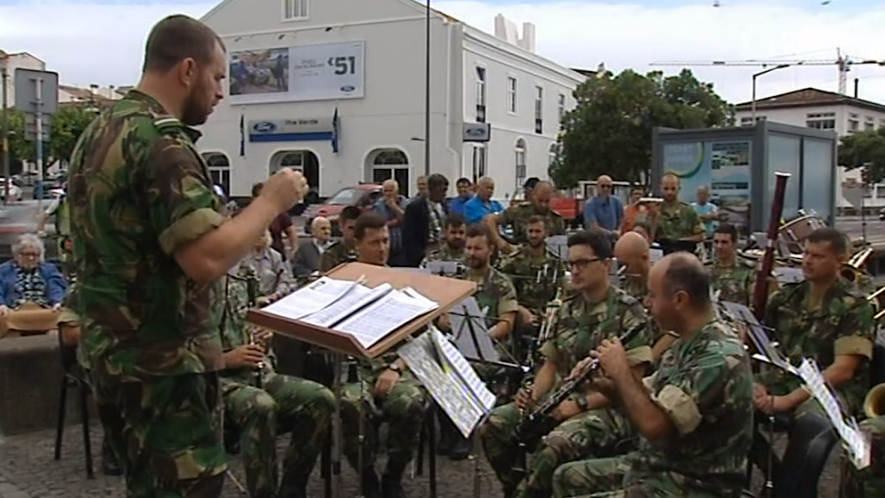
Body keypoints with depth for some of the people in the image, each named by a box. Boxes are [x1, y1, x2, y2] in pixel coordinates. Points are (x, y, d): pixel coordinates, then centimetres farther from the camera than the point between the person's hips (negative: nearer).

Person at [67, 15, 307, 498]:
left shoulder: (99, 131, 11)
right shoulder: (161, 142, -20)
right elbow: (207, 259, -29)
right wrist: (271, 200, -15)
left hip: (113, 350, 10)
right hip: (164, 362, -10)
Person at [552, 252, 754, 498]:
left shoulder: (720, 356, -26)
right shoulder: (686, 344, 6)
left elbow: (653, 424, -32)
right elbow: (647, 401, 14)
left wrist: (620, 370, -18)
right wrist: (607, 384, -4)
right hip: (658, 465, 10)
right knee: (567, 477, 15)